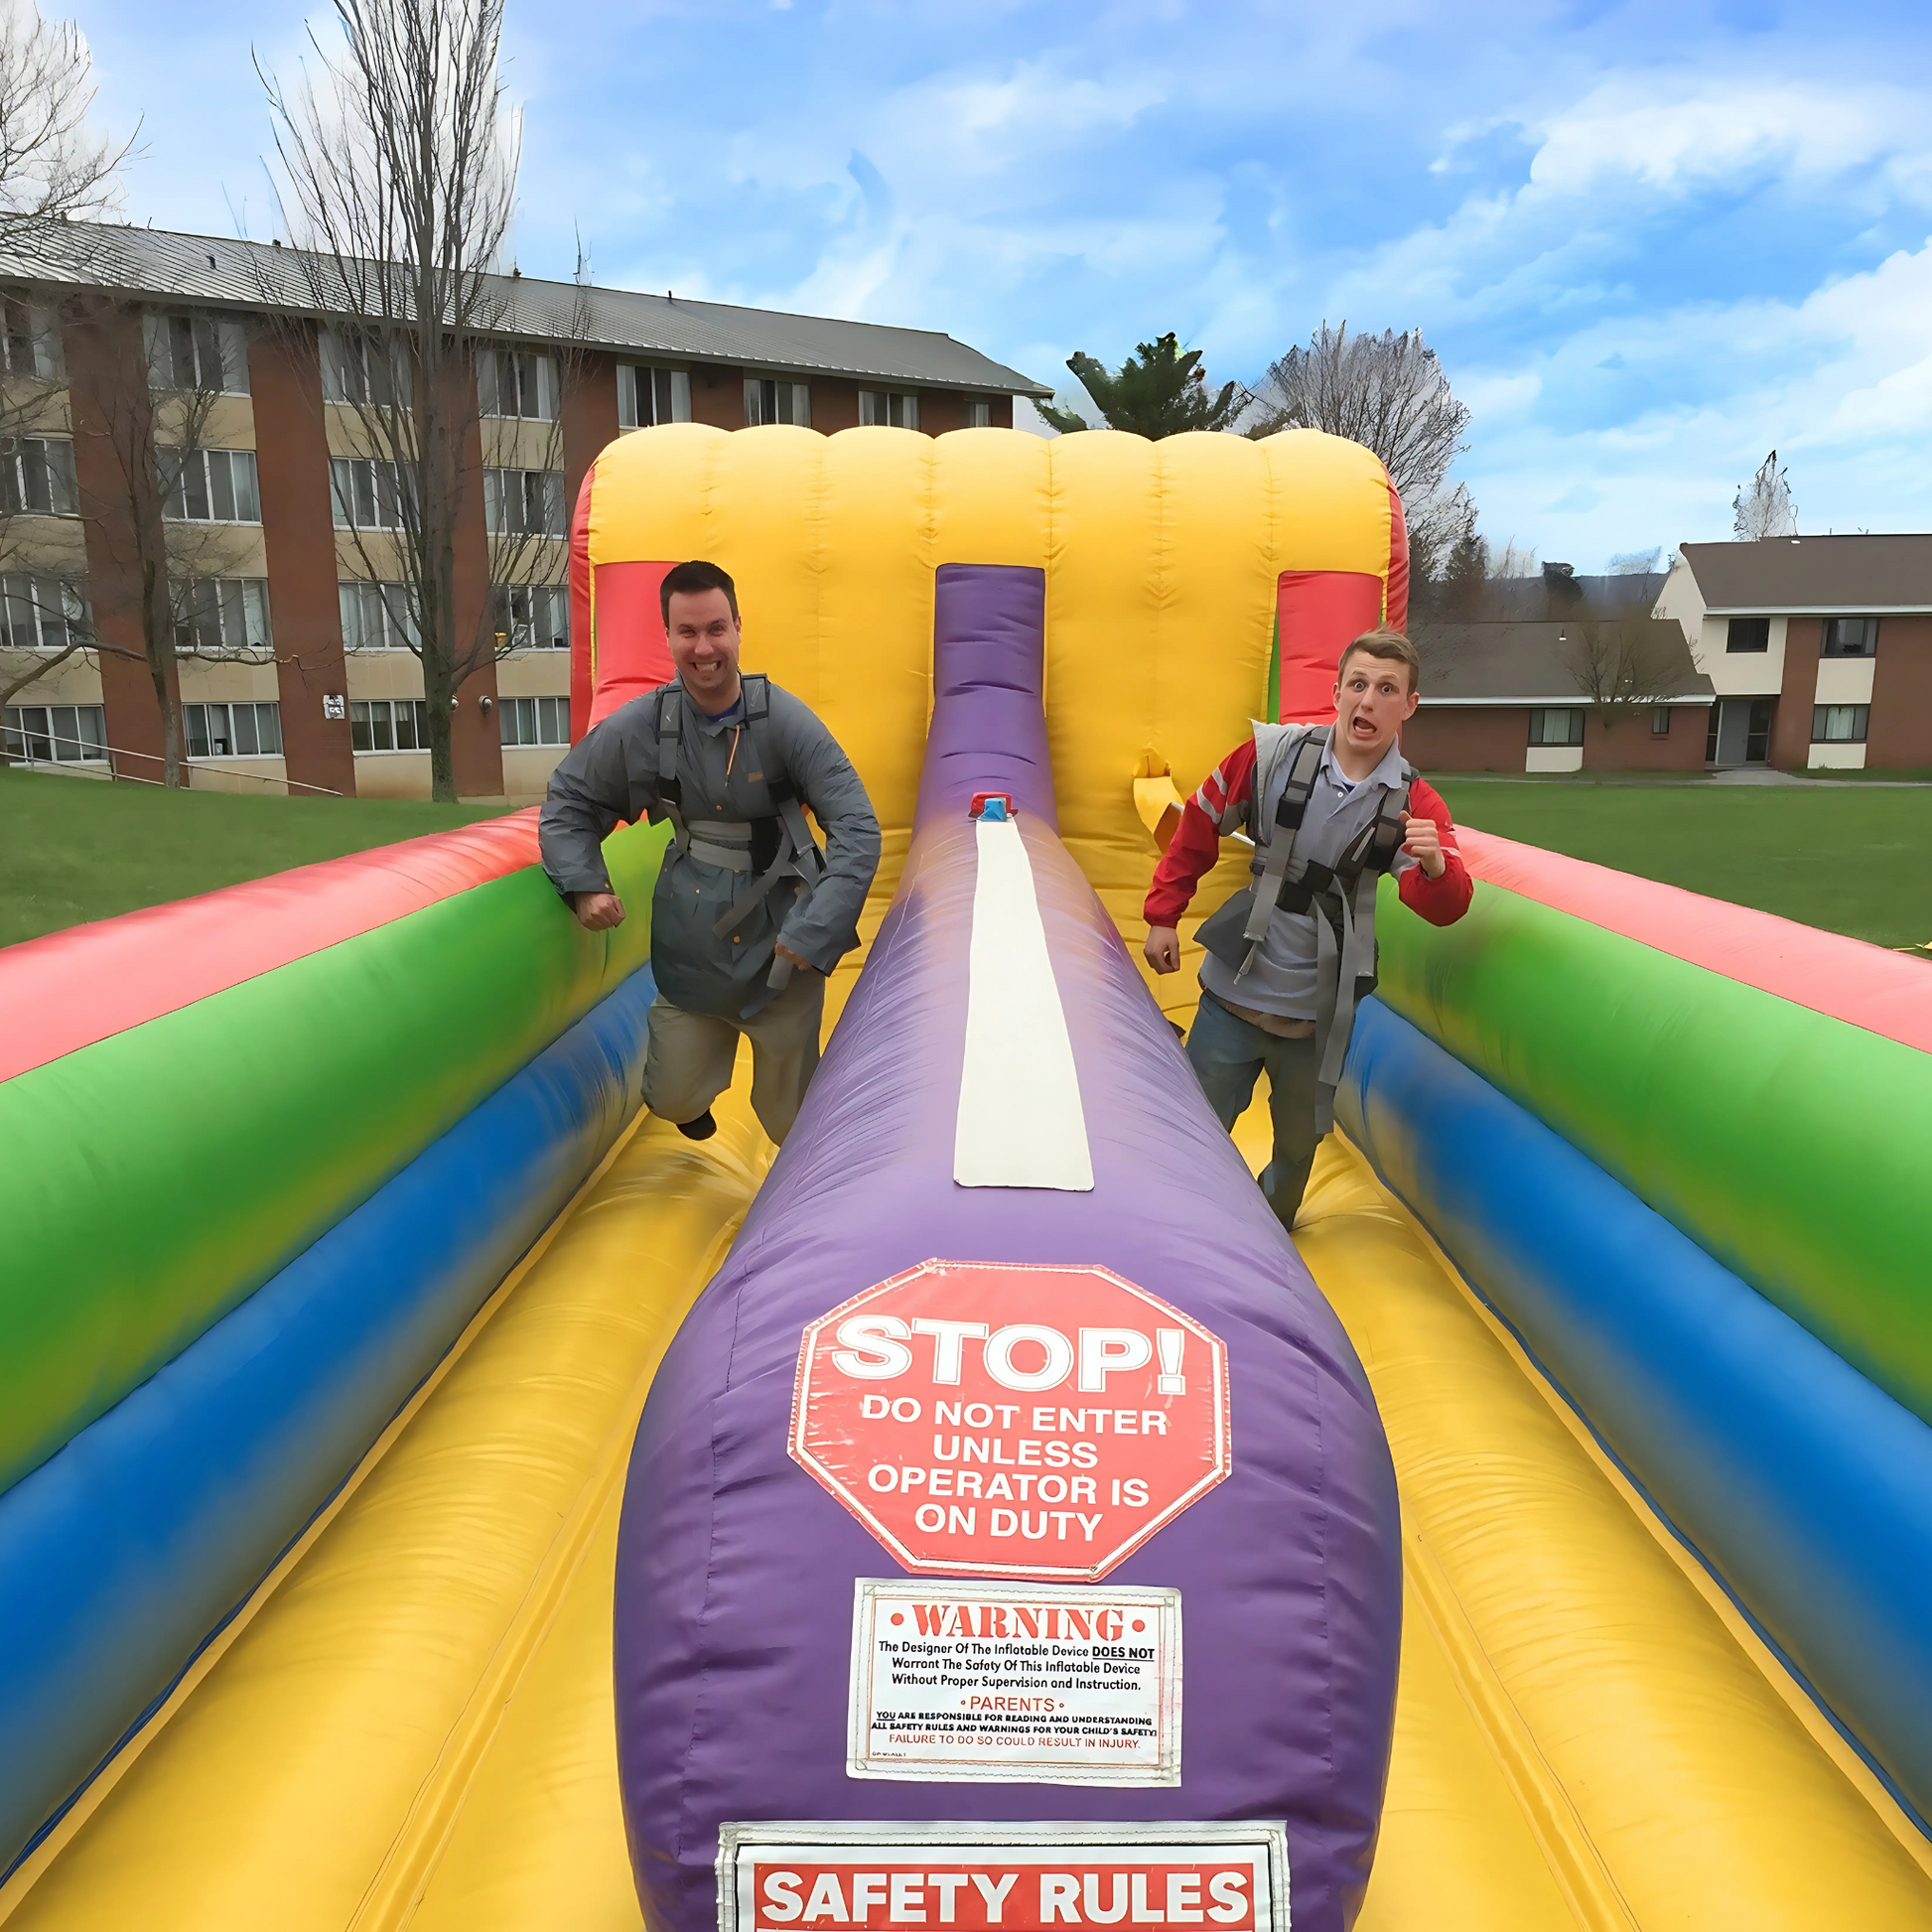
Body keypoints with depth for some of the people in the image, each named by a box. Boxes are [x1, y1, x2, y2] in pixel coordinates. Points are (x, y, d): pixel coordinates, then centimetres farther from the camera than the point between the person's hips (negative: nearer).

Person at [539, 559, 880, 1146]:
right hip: (690, 948, 2)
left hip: (782, 943, -2)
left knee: (791, 1120, 8)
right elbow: (568, 799, 9)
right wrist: (584, 885, -7)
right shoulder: (640, 726, -6)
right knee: (673, 1101, 10)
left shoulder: (784, 720, -13)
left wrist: (815, 931, -18)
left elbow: (858, 828, -13)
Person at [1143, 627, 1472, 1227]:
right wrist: (1163, 915, 3)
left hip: (1320, 1009, 1)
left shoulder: (1415, 805, -7)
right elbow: (1198, 827, 2)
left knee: (1299, 1142, 18)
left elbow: (1446, 908, -16)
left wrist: (1434, 866, -39)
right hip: (1235, 987, -1)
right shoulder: (1272, 754, -9)